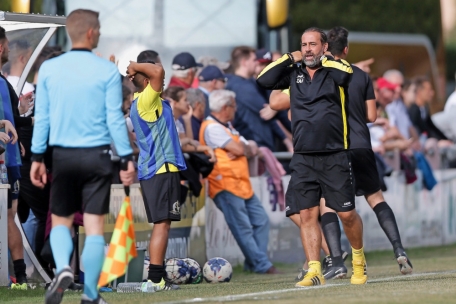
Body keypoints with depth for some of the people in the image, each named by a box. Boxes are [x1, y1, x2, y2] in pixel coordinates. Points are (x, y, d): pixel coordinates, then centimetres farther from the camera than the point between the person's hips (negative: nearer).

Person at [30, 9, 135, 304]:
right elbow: (115, 119, -7)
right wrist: (128, 158, 0)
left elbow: (41, 117, 4)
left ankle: (63, 267, -13)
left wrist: (37, 157, 11)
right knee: (94, 225, 3)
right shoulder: (107, 71, -7)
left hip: (63, 157, 2)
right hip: (97, 156, -2)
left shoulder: (49, 69, 1)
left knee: (60, 220, 15)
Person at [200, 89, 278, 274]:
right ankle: (262, 265, -6)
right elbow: (237, 149, -17)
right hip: (226, 185, -10)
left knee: (261, 220, 8)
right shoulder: (212, 128, -11)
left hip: (242, 185, 10)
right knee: (243, 228, -8)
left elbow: (247, 150, 14)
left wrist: (241, 149, -7)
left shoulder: (227, 127, 22)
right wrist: (241, 147, 5)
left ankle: (254, 263, 11)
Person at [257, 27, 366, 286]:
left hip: (335, 157, -3)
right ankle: (315, 272, -4)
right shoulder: (294, 73, 10)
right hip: (303, 157, 3)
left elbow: (346, 73, -23)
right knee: (307, 214, -4)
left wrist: (323, 59, -6)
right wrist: (291, 58, -1)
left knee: (346, 213, 1)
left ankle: (359, 259, 25)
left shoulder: (334, 70, 0)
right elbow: (264, 80, -1)